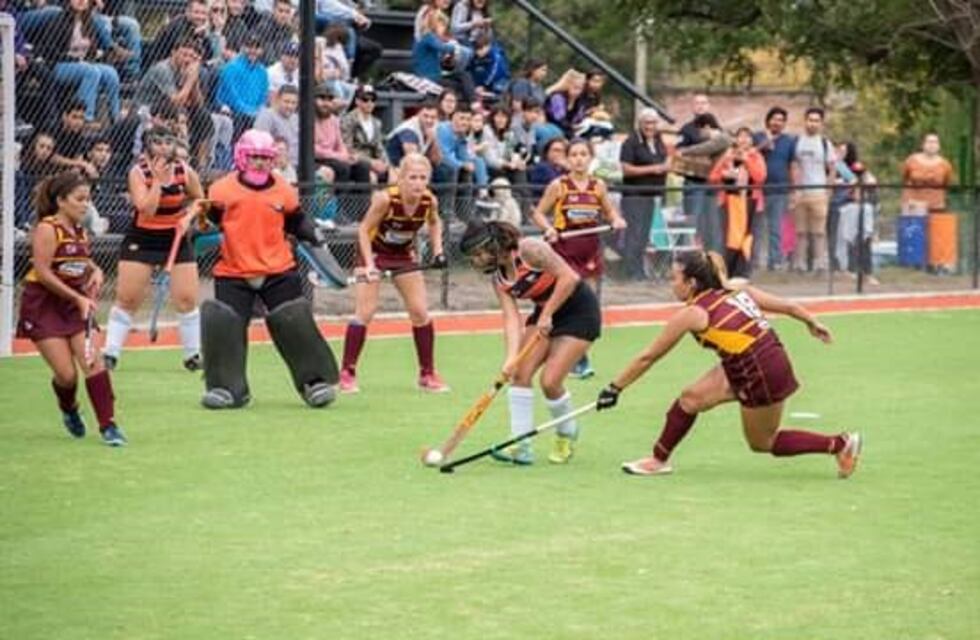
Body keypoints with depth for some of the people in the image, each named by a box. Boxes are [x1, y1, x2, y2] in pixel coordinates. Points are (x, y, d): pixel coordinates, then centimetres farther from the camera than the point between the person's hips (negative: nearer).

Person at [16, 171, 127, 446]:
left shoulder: (80, 231, 6)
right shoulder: (47, 229, -15)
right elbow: (43, 273, -20)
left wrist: (95, 271, 2)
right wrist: (78, 298, -21)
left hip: (75, 304, 6)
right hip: (43, 306, -6)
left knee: (93, 362, -10)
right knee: (67, 374, -8)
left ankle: (108, 425, -8)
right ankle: (68, 408, 26)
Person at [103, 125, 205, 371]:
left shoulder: (184, 171, -6)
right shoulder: (138, 173, -13)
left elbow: (200, 201, 11)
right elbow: (146, 209, -25)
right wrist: (158, 179, -26)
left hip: (177, 240, 2)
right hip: (142, 240, -2)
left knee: (186, 299, -2)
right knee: (127, 298, -2)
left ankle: (193, 355, 12)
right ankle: (110, 354, 5)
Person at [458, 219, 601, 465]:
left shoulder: (530, 249, -24)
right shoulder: (499, 279, -3)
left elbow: (569, 277, -27)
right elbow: (511, 317, -12)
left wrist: (547, 315, -25)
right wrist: (512, 357, -28)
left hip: (580, 311, -7)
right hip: (544, 314, 7)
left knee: (550, 380, -13)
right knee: (520, 371, -10)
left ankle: (567, 435, 15)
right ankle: (521, 446, -7)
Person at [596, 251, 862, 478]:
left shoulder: (692, 314, -12)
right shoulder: (737, 290, 4)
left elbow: (647, 358, -5)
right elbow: (789, 306, 8)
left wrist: (614, 388, 4)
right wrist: (812, 323, 27)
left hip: (763, 376, -8)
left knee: (763, 443, 14)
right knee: (690, 398, 8)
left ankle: (840, 444, 14)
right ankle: (659, 460, 18)